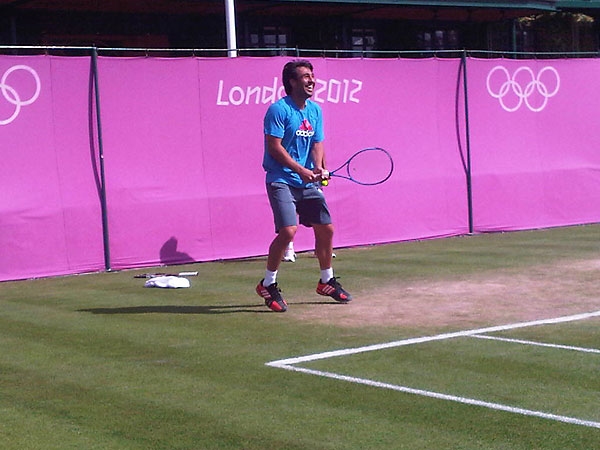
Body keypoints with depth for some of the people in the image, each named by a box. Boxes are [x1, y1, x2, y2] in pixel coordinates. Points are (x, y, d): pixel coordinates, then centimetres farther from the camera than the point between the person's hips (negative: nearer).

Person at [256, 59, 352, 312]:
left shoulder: (315, 110, 10)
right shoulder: (279, 109, -12)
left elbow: (317, 144, 10)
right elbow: (274, 147, -15)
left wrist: (319, 169, -10)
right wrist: (301, 170, -20)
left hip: (308, 183, 7)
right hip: (281, 180, -7)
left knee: (326, 229, 8)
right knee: (288, 231, -20)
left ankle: (327, 282, 28)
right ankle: (268, 284, -2)